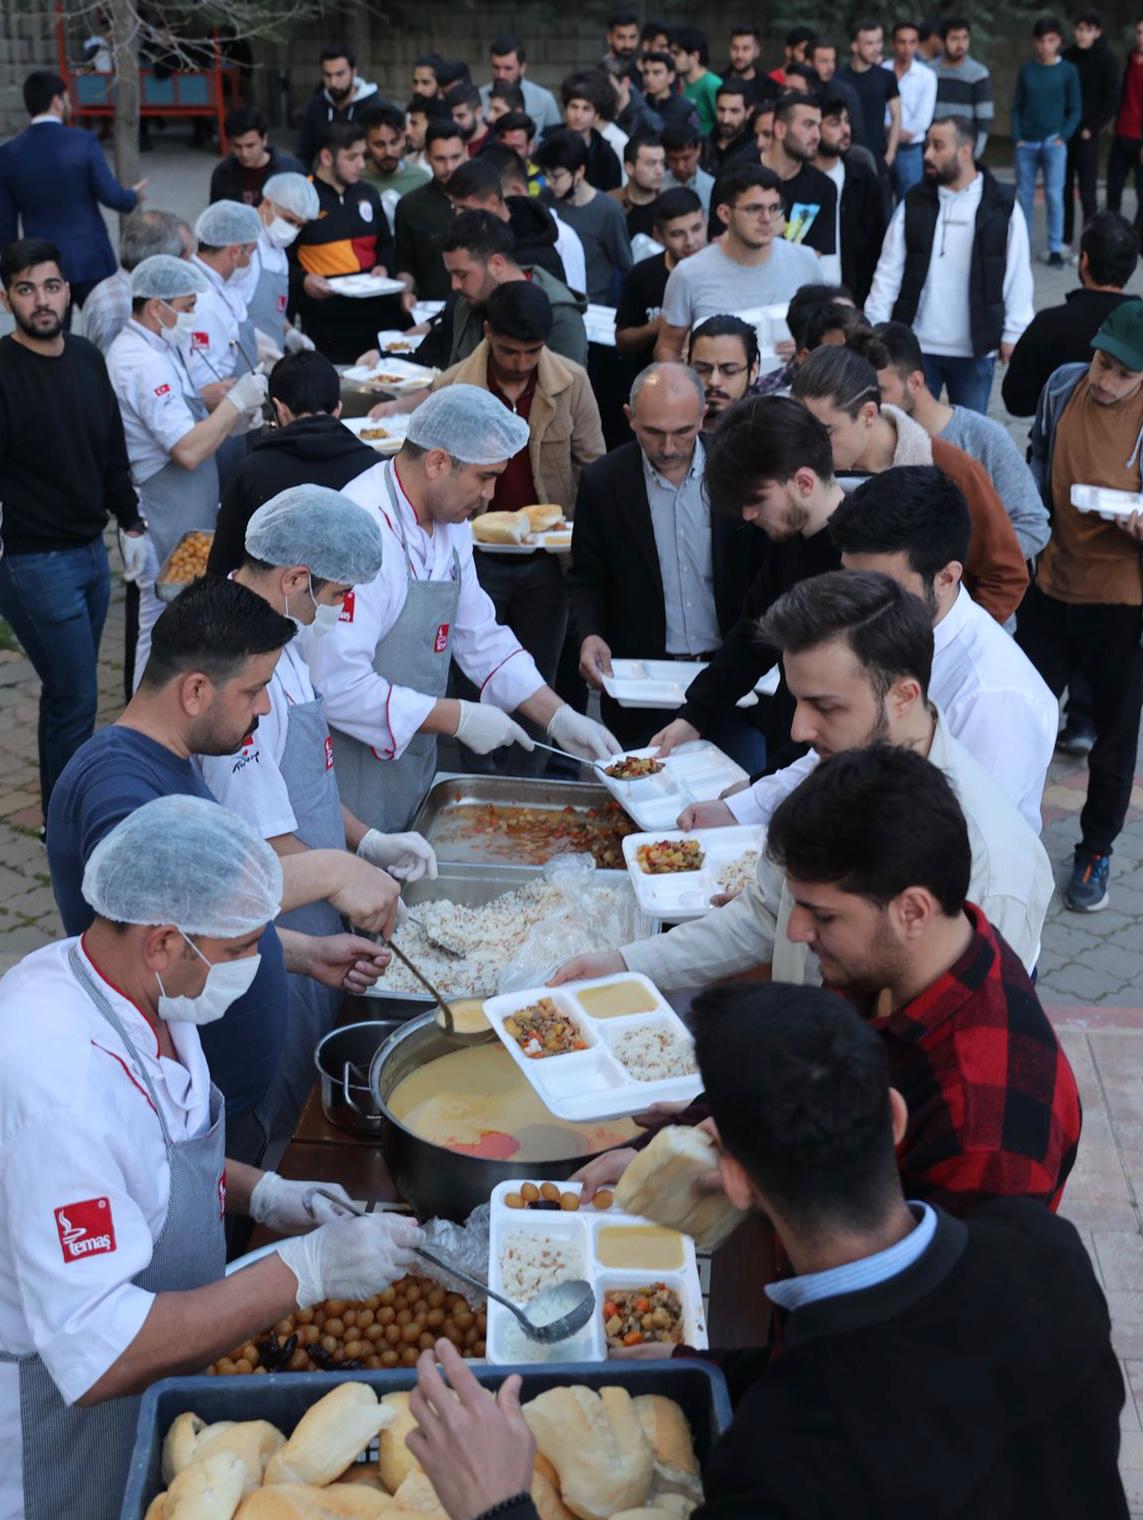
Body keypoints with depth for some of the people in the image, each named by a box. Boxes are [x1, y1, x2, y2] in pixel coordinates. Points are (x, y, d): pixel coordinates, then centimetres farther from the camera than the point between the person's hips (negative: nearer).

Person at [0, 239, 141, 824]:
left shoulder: (87, 359, 6)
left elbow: (112, 452, 16)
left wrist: (130, 523, 15)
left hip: (91, 551, 7)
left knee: (69, 692, 17)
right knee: (75, 696, -2)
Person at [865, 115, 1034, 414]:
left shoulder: (1002, 206, -3)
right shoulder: (913, 203, 3)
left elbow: (1017, 277, -1)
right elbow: (889, 271, 3)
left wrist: (1013, 333, -5)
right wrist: (874, 328, -4)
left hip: (975, 349, -2)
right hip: (916, 345, 2)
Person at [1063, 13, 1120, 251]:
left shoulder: (1107, 60, -4)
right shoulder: (1068, 55, 8)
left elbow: (1112, 101, -5)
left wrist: (1091, 128, -11)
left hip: (1087, 133, -4)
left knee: (1086, 189, -6)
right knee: (1063, 187, 6)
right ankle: (1065, 240, 15)